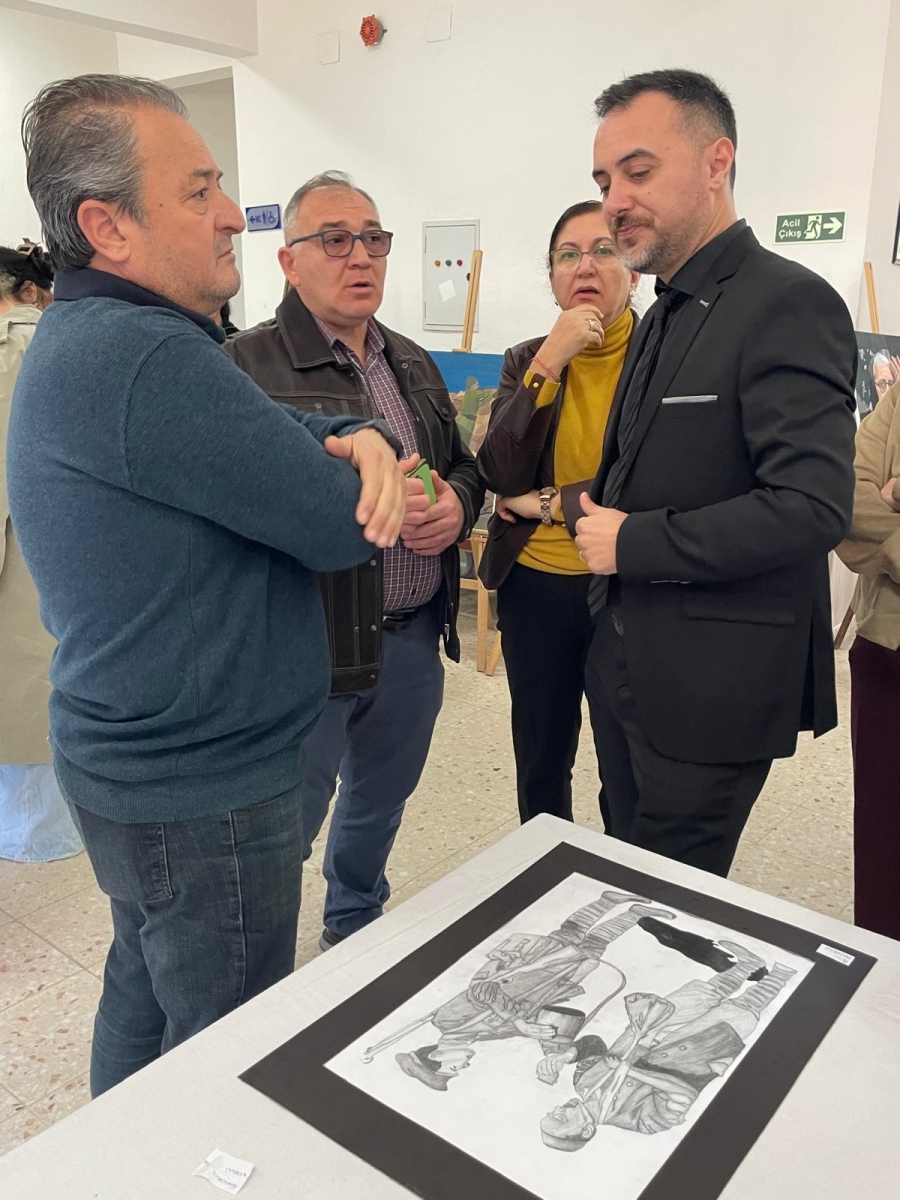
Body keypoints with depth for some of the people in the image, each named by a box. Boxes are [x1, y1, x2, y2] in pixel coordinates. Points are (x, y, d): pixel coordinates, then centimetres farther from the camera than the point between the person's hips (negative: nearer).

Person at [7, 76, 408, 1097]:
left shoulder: (91, 338, 8)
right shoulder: (142, 356, -27)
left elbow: (268, 432, 8)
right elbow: (338, 525, -24)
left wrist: (356, 438, -13)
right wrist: (364, 478, -1)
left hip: (137, 760, 10)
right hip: (201, 791, -10)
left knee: (147, 996, 27)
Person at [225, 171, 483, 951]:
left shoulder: (414, 365, 13)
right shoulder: (247, 367, -11)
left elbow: (465, 467, 19)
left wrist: (457, 503, -4)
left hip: (414, 637, 7)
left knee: (381, 801, 25)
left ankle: (357, 929, 50)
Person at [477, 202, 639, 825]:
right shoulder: (527, 360, 4)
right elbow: (499, 476, -9)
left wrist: (552, 504, -11)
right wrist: (549, 363, -17)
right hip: (536, 586, 4)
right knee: (540, 762, 17)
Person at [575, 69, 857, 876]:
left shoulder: (787, 305, -16)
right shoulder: (666, 315, 12)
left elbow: (812, 506, -26)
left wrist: (634, 544, -19)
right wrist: (601, 508, 0)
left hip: (712, 684, -8)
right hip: (627, 659, 8)